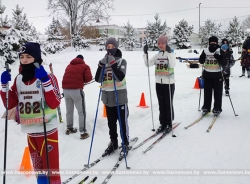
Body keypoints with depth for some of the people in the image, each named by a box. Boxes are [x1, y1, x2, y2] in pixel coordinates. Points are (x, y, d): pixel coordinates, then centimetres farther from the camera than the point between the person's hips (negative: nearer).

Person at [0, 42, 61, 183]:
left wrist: (45, 81, -27)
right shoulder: (18, 79, 5)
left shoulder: (48, 77, -11)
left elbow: (55, 103, -21)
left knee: (51, 170, 0)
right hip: (30, 131, 6)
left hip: (47, 131, -5)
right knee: (39, 169, 21)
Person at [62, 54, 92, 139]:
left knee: (69, 111, 21)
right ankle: (83, 132, 5)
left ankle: (69, 128, 35)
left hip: (65, 89, 5)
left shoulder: (69, 66, 23)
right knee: (82, 112, 5)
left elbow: (67, 76, 17)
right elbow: (88, 78, -4)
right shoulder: (85, 66, 9)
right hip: (76, 90, -5)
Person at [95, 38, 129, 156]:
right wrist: (101, 66, -15)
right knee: (111, 122, 15)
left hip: (120, 97, -4)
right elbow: (98, 79, -2)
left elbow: (120, 77, -21)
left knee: (123, 122, 3)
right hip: (108, 97, 4)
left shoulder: (121, 61, -5)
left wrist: (113, 63, -26)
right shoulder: (103, 61, 7)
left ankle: (125, 143, 20)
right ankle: (113, 143, 31)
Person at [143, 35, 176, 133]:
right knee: (161, 104, 11)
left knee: (168, 104, 5)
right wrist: (145, 53, -12)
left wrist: (169, 52, -29)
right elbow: (147, 64, -1)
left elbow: (172, 65, -25)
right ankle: (162, 123, 22)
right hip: (159, 83, 5)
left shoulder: (171, 54, -7)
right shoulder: (157, 55, 7)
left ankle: (169, 124, 17)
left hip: (169, 83, -5)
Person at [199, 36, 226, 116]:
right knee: (207, 92, 10)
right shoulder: (205, 51, 0)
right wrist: (202, 57, -15)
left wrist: (219, 58, -25)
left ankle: (217, 109, 14)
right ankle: (206, 108, 21)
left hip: (217, 75, -2)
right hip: (207, 75, 2)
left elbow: (224, 63, -7)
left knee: (218, 93, 3)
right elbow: (201, 61, 6)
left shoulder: (220, 51, -5)